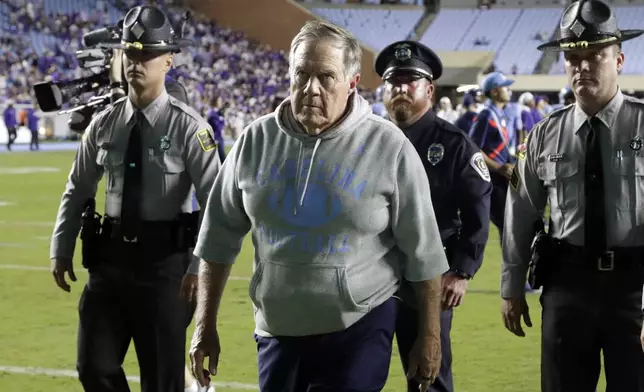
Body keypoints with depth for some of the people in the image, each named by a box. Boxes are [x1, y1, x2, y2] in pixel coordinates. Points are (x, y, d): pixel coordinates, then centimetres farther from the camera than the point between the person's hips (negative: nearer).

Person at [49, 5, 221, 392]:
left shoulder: (187, 126, -11)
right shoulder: (104, 124, 4)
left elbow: (216, 202, -12)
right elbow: (78, 190, 14)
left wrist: (200, 267, -18)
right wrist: (61, 249, 11)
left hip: (164, 259, -4)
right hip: (110, 256, 4)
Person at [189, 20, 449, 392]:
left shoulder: (389, 147, -9)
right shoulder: (257, 141, 0)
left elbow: (423, 253, -3)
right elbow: (221, 238, 9)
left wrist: (430, 337, -1)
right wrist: (206, 325, 8)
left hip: (359, 331, -4)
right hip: (278, 332, 4)